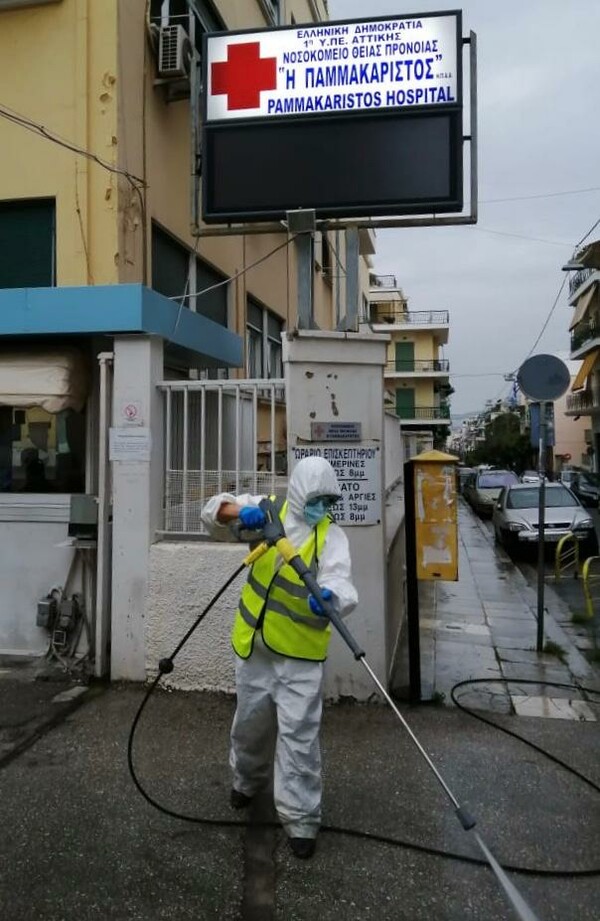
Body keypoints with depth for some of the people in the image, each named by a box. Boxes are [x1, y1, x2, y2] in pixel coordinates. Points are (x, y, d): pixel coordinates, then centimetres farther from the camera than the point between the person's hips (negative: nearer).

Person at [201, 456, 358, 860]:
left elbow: (341, 580, -26)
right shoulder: (268, 510, -2)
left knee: (299, 733, -1)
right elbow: (215, 510, -7)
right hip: (254, 643, 3)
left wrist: (331, 596, -50)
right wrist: (241, 512, -29)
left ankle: (301, 818, 15)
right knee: (251, 722, 21)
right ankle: (248, 780, 49)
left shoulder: (332, 535, -11)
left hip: (301, 650, -3)